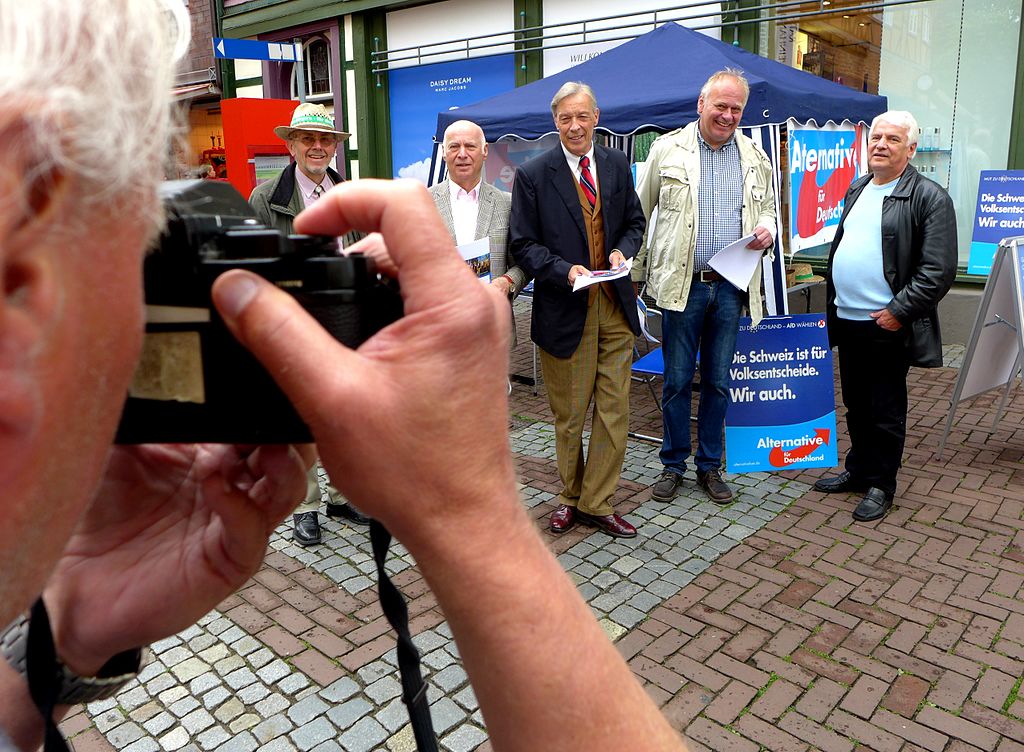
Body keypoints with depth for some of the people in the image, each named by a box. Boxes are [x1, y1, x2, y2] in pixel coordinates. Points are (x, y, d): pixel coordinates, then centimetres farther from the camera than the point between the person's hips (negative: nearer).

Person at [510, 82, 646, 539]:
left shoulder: (617, 165, 9)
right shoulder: (532, 175, -3)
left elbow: (635, 222, 16)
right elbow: (523, 245, -4)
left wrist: (622, 251, -5)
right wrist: (565, 270, -19)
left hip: (615, 307, 4)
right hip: (565, 310, -3)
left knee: (614, 411, 5)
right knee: (568, 415, 9)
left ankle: (596, 503, 20)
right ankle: (570, 496, 30)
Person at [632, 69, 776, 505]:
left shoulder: (755, 157, 10)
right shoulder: (668, 149, 0)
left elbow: (766, 209, 20)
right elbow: (640, 214, 4)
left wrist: (767, 231, -4)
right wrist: (635, 272, 3)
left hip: (731, 286, 3)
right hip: (682, 284, -3)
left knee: (718, 382, 11)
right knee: (677, 380, 5)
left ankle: (709, 465, 25)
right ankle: (673, 464, 21)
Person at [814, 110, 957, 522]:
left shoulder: (930, 198, -9)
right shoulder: (856, 189, 14)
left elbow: (938, 271, -14)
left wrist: (898, 311, -17)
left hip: (886, 326, -7)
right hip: (846, 320, 7)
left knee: (886, 411, 5)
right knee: (856, 406, 18)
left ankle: (880, 485, 19)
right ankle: (858, 470, 33)